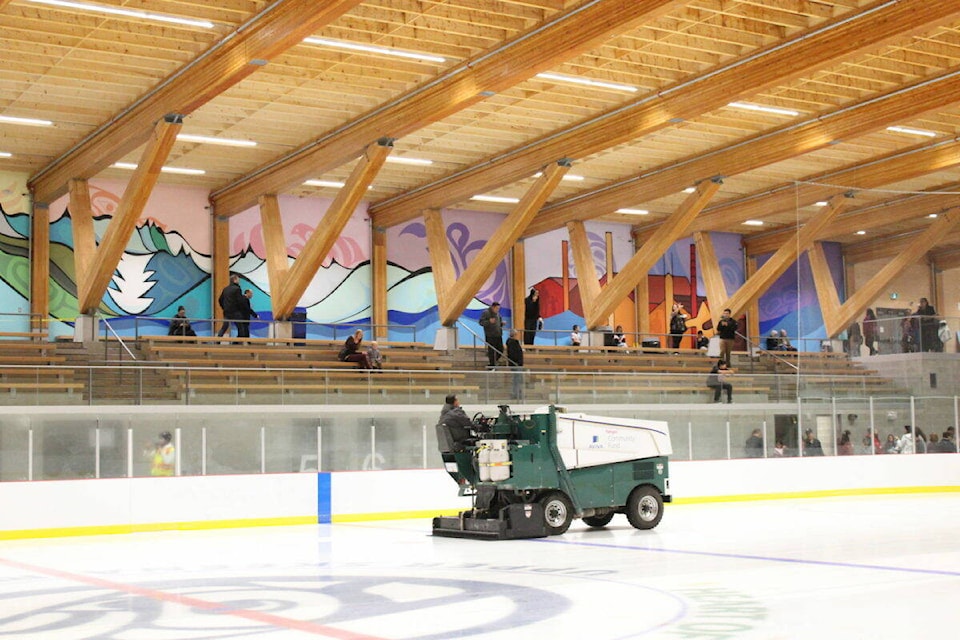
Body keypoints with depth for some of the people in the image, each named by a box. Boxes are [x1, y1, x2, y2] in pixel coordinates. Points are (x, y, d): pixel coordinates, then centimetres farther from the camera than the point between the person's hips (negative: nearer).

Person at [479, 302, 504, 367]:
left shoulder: (497, 314, 15)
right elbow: (481, 322, -12)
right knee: (491, 351, -2)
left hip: (498, 335, 7)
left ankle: (493, 361, 26)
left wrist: (502, 323, 4)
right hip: (490, 336, -7)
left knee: (501, 350, 7)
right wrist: (489, 322, -27)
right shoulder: (486, 313, -6)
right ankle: (492, 364, 7)